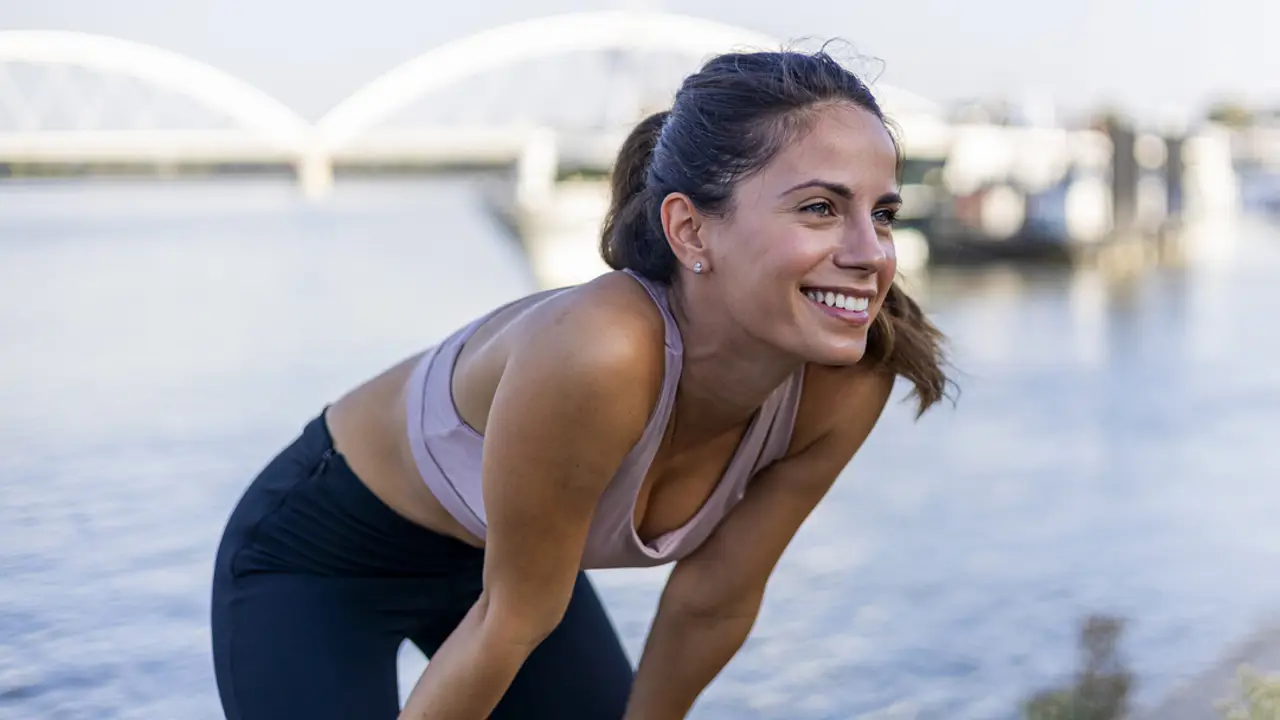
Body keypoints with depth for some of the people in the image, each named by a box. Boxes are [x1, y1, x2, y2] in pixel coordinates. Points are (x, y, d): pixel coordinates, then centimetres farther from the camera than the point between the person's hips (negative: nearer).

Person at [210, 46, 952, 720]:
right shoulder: (598, 355, -40)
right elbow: (510, 621, -26)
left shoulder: (849, 381, -22)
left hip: (503, 547, 6)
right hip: (318, 555, -6)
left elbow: (715, 602, -6)